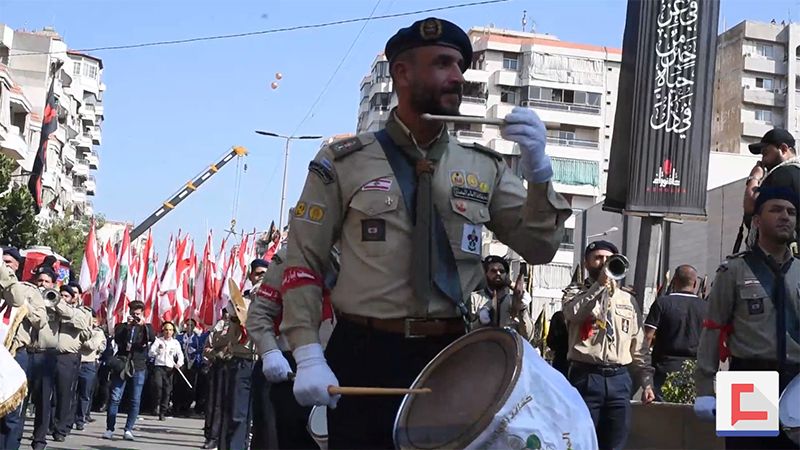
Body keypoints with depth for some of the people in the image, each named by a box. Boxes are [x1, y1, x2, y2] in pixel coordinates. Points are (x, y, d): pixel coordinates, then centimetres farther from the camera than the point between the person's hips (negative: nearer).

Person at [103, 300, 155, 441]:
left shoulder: (147, 327, 13)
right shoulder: (121, 326, 13)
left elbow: (152, 339, -8)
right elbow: (117, 340, -5)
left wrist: (143, 324, -18)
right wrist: (128, 326, -12)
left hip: (139, 367, 0)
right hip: (122, 364, 0)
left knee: (136, 400, -1)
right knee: (115, 397, -5)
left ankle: (128, 430, 3)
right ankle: (109, 429, -2)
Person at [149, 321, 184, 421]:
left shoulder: (175, 342, 12)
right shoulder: (158, 341, 8)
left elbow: (180, 355, 8)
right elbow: (151, 353, 1)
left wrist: (179, 363, -11)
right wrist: (158, 349, -18)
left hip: (169, 368, 2)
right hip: (159, 366, -2)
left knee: (167, 390, -2)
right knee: (158, 385, -23)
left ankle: (162, 413, 4)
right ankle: (157, 405, -6)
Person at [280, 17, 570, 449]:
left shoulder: (485, 167, 7)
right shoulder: (343, 163, 0)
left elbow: (539, 248, 3)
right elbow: (303, 264, -1)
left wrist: (537, 170, -12)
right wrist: (308, 357, -11)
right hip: (364, 356, -3)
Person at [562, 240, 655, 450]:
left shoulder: (628, 300, 17)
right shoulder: (577, 297, 6)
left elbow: (639, 346, 16)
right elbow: (574, 313, -19)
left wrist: (646, 382, 10)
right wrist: (600, 284, -18)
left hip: (619, 379, 3)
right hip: (586, 377, -3)